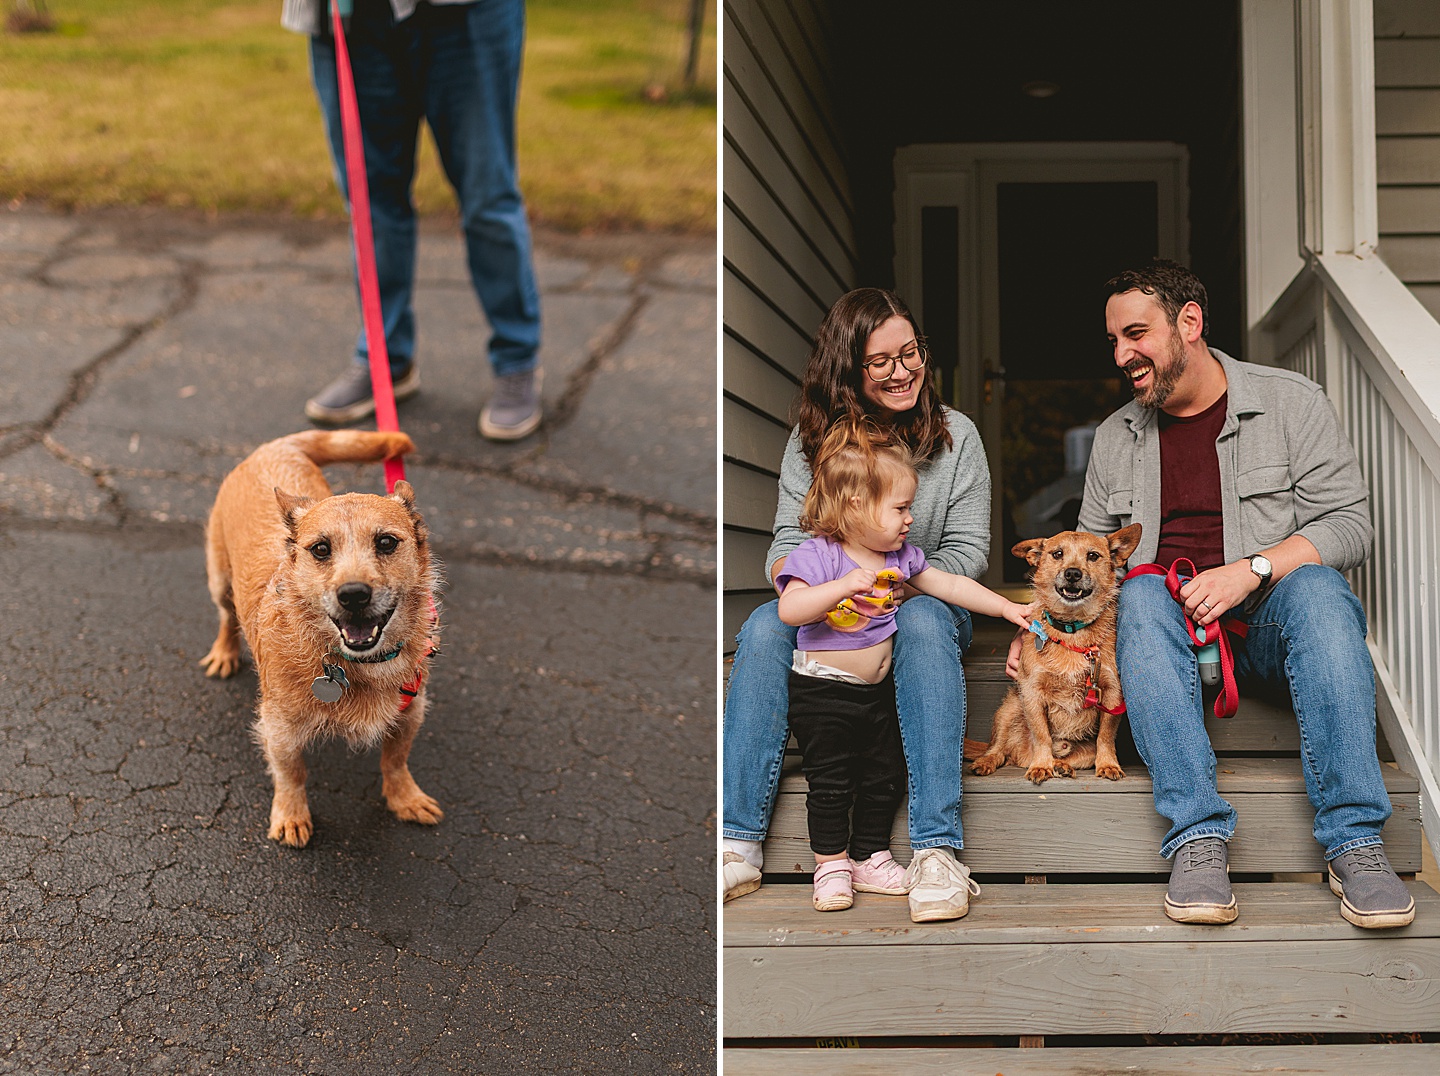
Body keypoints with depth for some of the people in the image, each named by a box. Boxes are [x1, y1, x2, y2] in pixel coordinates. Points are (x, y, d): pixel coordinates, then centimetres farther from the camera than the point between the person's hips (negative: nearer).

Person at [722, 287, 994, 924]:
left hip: (923, 602, -1)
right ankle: (737, 846, -34)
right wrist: (791, 572, -24)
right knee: (765, 626, -30)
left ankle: (936, 849, -43)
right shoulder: (811, 440, 3)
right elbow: (789, 538, 1)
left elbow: (968, 550, -2)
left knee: (923, 620, -37)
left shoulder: (956, 435, 0)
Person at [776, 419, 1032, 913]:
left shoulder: (899, 556, 2)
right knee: (831, 783, -3)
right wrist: (845, 585, -39)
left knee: (885, 778, 11)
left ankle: (870, 858, 25)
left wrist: (1006, 608, 11)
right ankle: (831, 863, 13)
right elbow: (790, 609, -31)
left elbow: (950, 584, 12)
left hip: (877, 689, 7)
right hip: (822, 693, -6)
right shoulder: (817, 555, -18)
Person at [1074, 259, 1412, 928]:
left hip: (1267, 617, -2)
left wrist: (1252, 569, -19)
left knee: (1316, 589, -35)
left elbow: (1349, 523, -4)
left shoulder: (1291, 403, 4)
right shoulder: (1116, 438, 15)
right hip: (1171, 621, 2)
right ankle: (1198, 837, -42)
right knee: (1140, 595, -33)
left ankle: (1354, 842, -39)